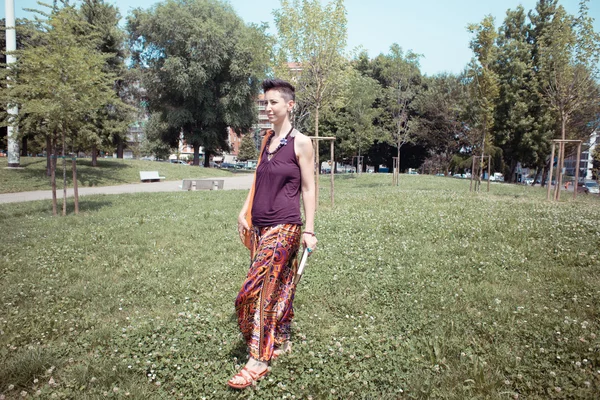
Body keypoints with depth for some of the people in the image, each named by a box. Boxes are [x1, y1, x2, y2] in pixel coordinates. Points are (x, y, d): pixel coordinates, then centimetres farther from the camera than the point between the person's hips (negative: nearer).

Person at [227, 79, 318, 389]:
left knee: (257, 289, -8)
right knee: (276, 286, 15)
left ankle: (258, 360, 4)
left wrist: (309, 231, -9)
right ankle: (281, 341, 31)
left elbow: (308, 189, -7)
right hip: (260, 225, 6)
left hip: (284, 227, -6)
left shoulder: (300, 143, -8)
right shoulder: (267, 139, 10)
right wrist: (244, 213, 10)